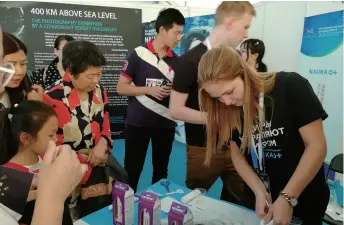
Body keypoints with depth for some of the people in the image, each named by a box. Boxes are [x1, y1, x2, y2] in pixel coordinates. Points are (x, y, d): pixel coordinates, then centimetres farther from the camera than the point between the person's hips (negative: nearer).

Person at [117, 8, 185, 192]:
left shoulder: (176, 60, 6)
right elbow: (121, 88, -5)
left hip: (165, 122, 4)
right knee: (132, 169, 6)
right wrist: (150, 90, -16)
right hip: (138, 122, -3)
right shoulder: (138, 54, -6)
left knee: (161, 169, 12)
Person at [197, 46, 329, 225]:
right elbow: (237, 153, -3)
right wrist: (259, 191, -16)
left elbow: (316, 145, -19)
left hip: (303, 199, -3)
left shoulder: (290, 86, -19)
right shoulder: (229, 108, -7)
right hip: (257, 197, 3)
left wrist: (287, 198, -22)